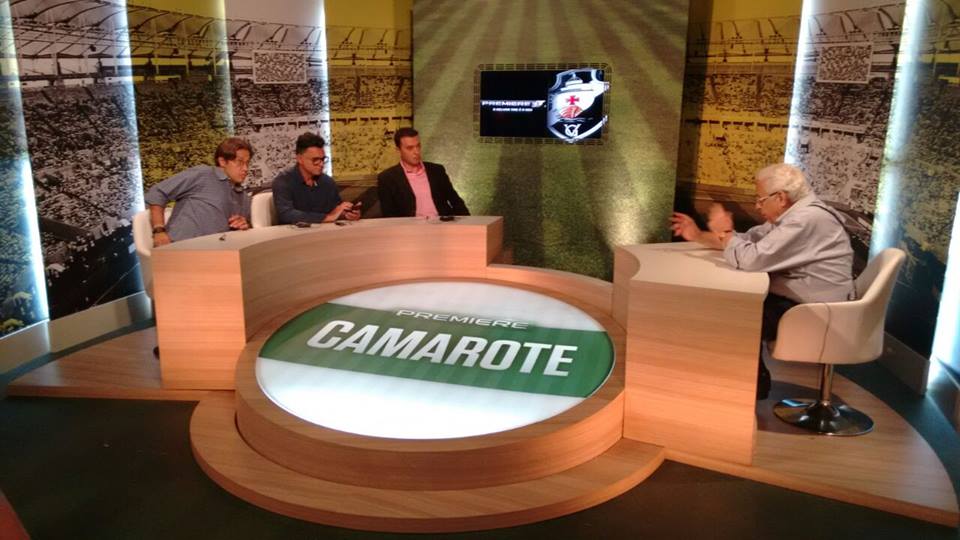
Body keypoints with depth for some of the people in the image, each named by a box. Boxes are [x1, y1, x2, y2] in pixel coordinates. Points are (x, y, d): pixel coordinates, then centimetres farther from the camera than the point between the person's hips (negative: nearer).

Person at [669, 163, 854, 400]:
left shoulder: (806, 220, -24)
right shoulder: (794, 214, 10)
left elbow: (750, 258, -29)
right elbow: (749, 240, 17)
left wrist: (724, 232, -11)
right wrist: (698, 236, 10)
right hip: (798, 300, 10)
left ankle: (754, 384, 7)